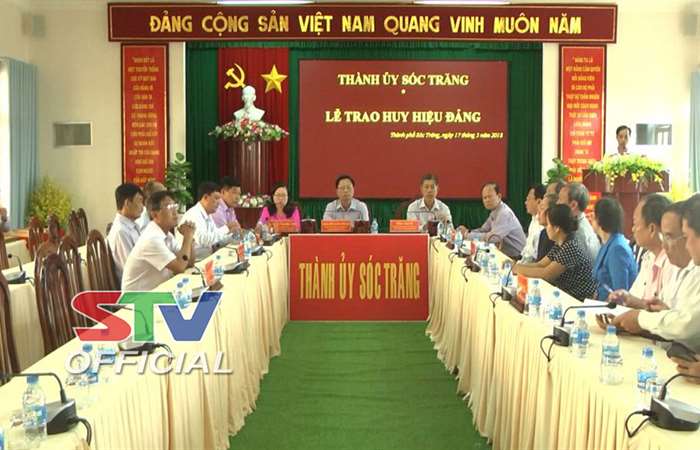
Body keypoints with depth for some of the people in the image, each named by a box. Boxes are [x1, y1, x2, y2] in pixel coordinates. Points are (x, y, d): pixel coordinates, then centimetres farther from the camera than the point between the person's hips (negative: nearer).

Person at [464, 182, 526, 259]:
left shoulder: (504, 213, -19)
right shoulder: (494, 212, 9)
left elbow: (493, 237, -27)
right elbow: (483, 230, 15)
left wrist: (469, 235, -21)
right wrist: (467, 231, -3)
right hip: (505, 254, 8)